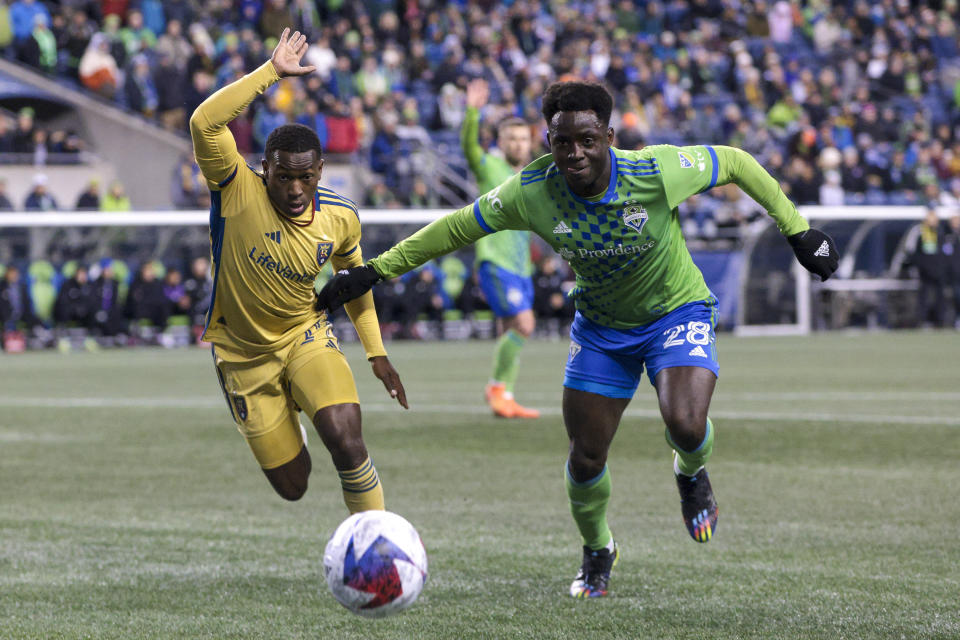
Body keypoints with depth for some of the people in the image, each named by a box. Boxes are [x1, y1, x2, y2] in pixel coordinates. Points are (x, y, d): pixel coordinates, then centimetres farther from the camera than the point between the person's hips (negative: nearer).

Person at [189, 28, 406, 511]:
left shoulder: (341, 218, -12)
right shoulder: (238, 192, -23)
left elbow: (354, 277, 10)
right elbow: (204, 123, -41)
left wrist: (376, 353, 8)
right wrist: (271, 72, -38)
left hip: (305, 336, 2)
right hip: (243, 354, -1)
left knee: (346, 443, -25)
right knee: (292, 487, 7)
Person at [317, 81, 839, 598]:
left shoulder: (657, 172, -29)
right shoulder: (532, 193, -23)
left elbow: (735, 162, -13)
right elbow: (457, 228, -9)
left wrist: (797, 230, -8)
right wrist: (375, 270, -8)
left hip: (677, 313, -2)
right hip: (600, 326, 3)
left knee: (686, 426, -27)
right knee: (586, 458, 1)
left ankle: (691, 476, 13)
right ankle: (597, 552, 33)